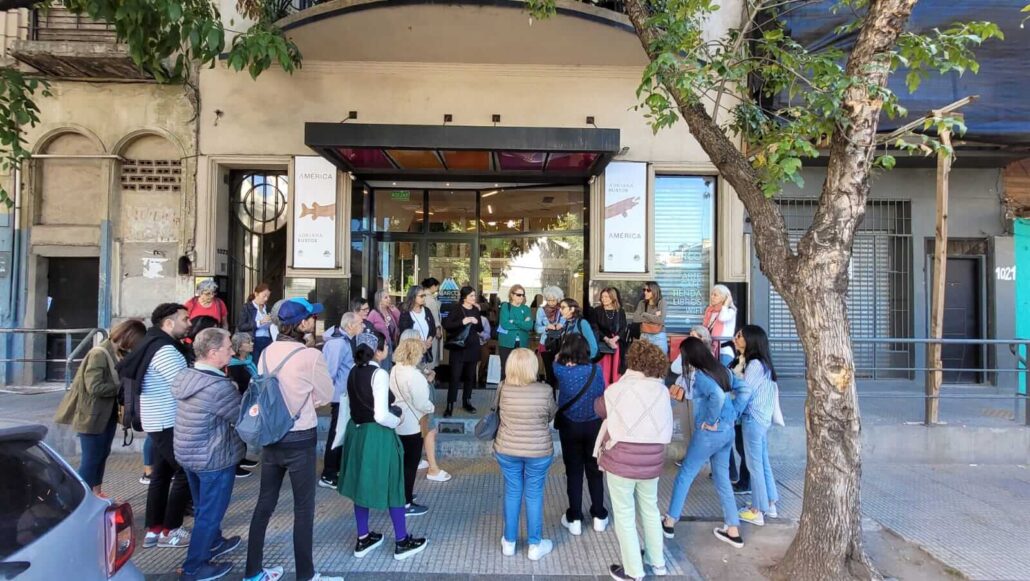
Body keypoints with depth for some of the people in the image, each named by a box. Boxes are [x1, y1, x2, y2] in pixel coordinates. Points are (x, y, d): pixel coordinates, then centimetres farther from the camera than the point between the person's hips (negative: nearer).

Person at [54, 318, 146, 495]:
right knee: (91, 458, 1)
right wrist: (120, 388, -20)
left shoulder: (120, 353, 2)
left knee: (103, 454, 17)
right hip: (93, 415, -8)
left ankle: (96, 493, 31)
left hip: (109, 414, 8)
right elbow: (94, 386, -26)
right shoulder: (99, 354, -23)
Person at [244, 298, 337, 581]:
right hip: (299, 439, -6)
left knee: (264, 504, 17)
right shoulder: (310, 356, -19)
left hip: (270, 436, 6)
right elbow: (326, 395, -7)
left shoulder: (267, 352, 0)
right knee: (304, 509, 7)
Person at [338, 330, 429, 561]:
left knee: (363, 483, 19)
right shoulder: (379, 374, -21)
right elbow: (381, 416, -24)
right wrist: (397, 420, -6)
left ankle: (363, 539, 31)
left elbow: (359, 405, 11)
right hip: (377, 435, -8)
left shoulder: (354, 372, 3)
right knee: (391, 486, 6)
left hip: (356, 430, 8)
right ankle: (402, 542, 19)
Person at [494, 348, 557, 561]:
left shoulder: (503, 388, -14)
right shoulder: (545, 390, -18)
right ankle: (535, 545, 27)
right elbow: (552, 415, -1)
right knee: (534, 496, 13)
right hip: (538, 452, -2)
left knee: (512, 494, 17)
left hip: (507, 450, 2)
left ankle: (509, 542, 31)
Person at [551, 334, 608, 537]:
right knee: (594, 470, 14)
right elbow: (603, 396, -1)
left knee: (573, 471, 10)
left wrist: (562, 356, 24)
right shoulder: (596, 370, -12)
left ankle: (574, 519, 18)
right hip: (594, 425, 1)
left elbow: (557, 360, 9)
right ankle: (599, 517, 26)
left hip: (570, 427, -1)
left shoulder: (561, 370, -14)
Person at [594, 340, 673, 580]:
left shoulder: (618, 390, -13)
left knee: (624, 516, 11)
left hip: (621, 462, -4)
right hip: (651, 462, 5)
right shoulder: (662, 391, -3)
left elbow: (599, 407, 7)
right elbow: (666, 432, 4)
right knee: (650, 510, 23)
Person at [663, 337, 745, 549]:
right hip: (728, 431, 7)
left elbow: (718, 395, -34)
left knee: (685, 475, 9)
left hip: (709, 433, -7)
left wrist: (711, 421, -21)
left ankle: (670, 522, 20)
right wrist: (732, 414, 12)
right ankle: (733, 531, 23)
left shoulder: (700, 375, -19)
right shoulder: (722, 369, 5)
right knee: (722, 478, 18)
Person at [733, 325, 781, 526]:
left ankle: (757, 511, 11)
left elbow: (744, 395, -17)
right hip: (763, 418, 9)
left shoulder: (754, 365, -19)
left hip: (753, 420, -9)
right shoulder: (763, 363, 9)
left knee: (754, 465, 1)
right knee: (763, 462, 17)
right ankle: (769, 505, 28)